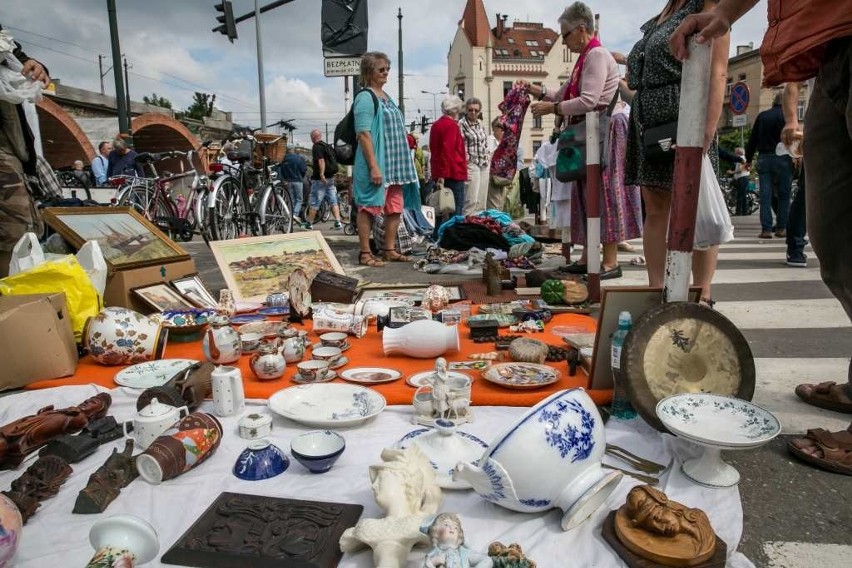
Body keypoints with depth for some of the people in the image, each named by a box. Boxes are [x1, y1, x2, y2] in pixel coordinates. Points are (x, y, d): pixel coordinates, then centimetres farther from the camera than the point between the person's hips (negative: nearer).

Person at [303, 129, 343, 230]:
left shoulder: (316, 147, -10)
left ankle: (309, 224, 8)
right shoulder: (328, 146, 15)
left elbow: (321, 160, -24)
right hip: (331, 178, 8)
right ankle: (338, 222, -2)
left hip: (320, 179, -8)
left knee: (314, 202, 1)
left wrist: (322, 174, -32)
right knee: (333, 201, 5)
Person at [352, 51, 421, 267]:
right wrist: (374, 166, -22)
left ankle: (390, 250, 18)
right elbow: (364, 134, -16)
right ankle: (365, 254, 4)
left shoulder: (386, 97, 17)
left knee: (395, 208, 9)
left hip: (394, 165, 9)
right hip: (376, 164, -8)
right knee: (369, 208, -2)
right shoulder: (365, 97, -8)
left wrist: (402, 164, 17)